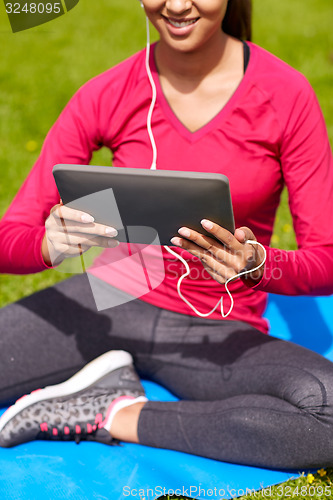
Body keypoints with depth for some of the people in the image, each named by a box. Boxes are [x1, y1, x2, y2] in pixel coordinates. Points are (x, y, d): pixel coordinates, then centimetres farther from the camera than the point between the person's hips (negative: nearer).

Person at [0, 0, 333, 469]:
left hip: (219, 333, 0)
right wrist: (51, 243, -30)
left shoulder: (286, 96, -10)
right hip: (113, 301, 1)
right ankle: (109, 379, 1)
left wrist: (255, 266, -29)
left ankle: (115, 417, -14)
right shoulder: (105, 96, -6)